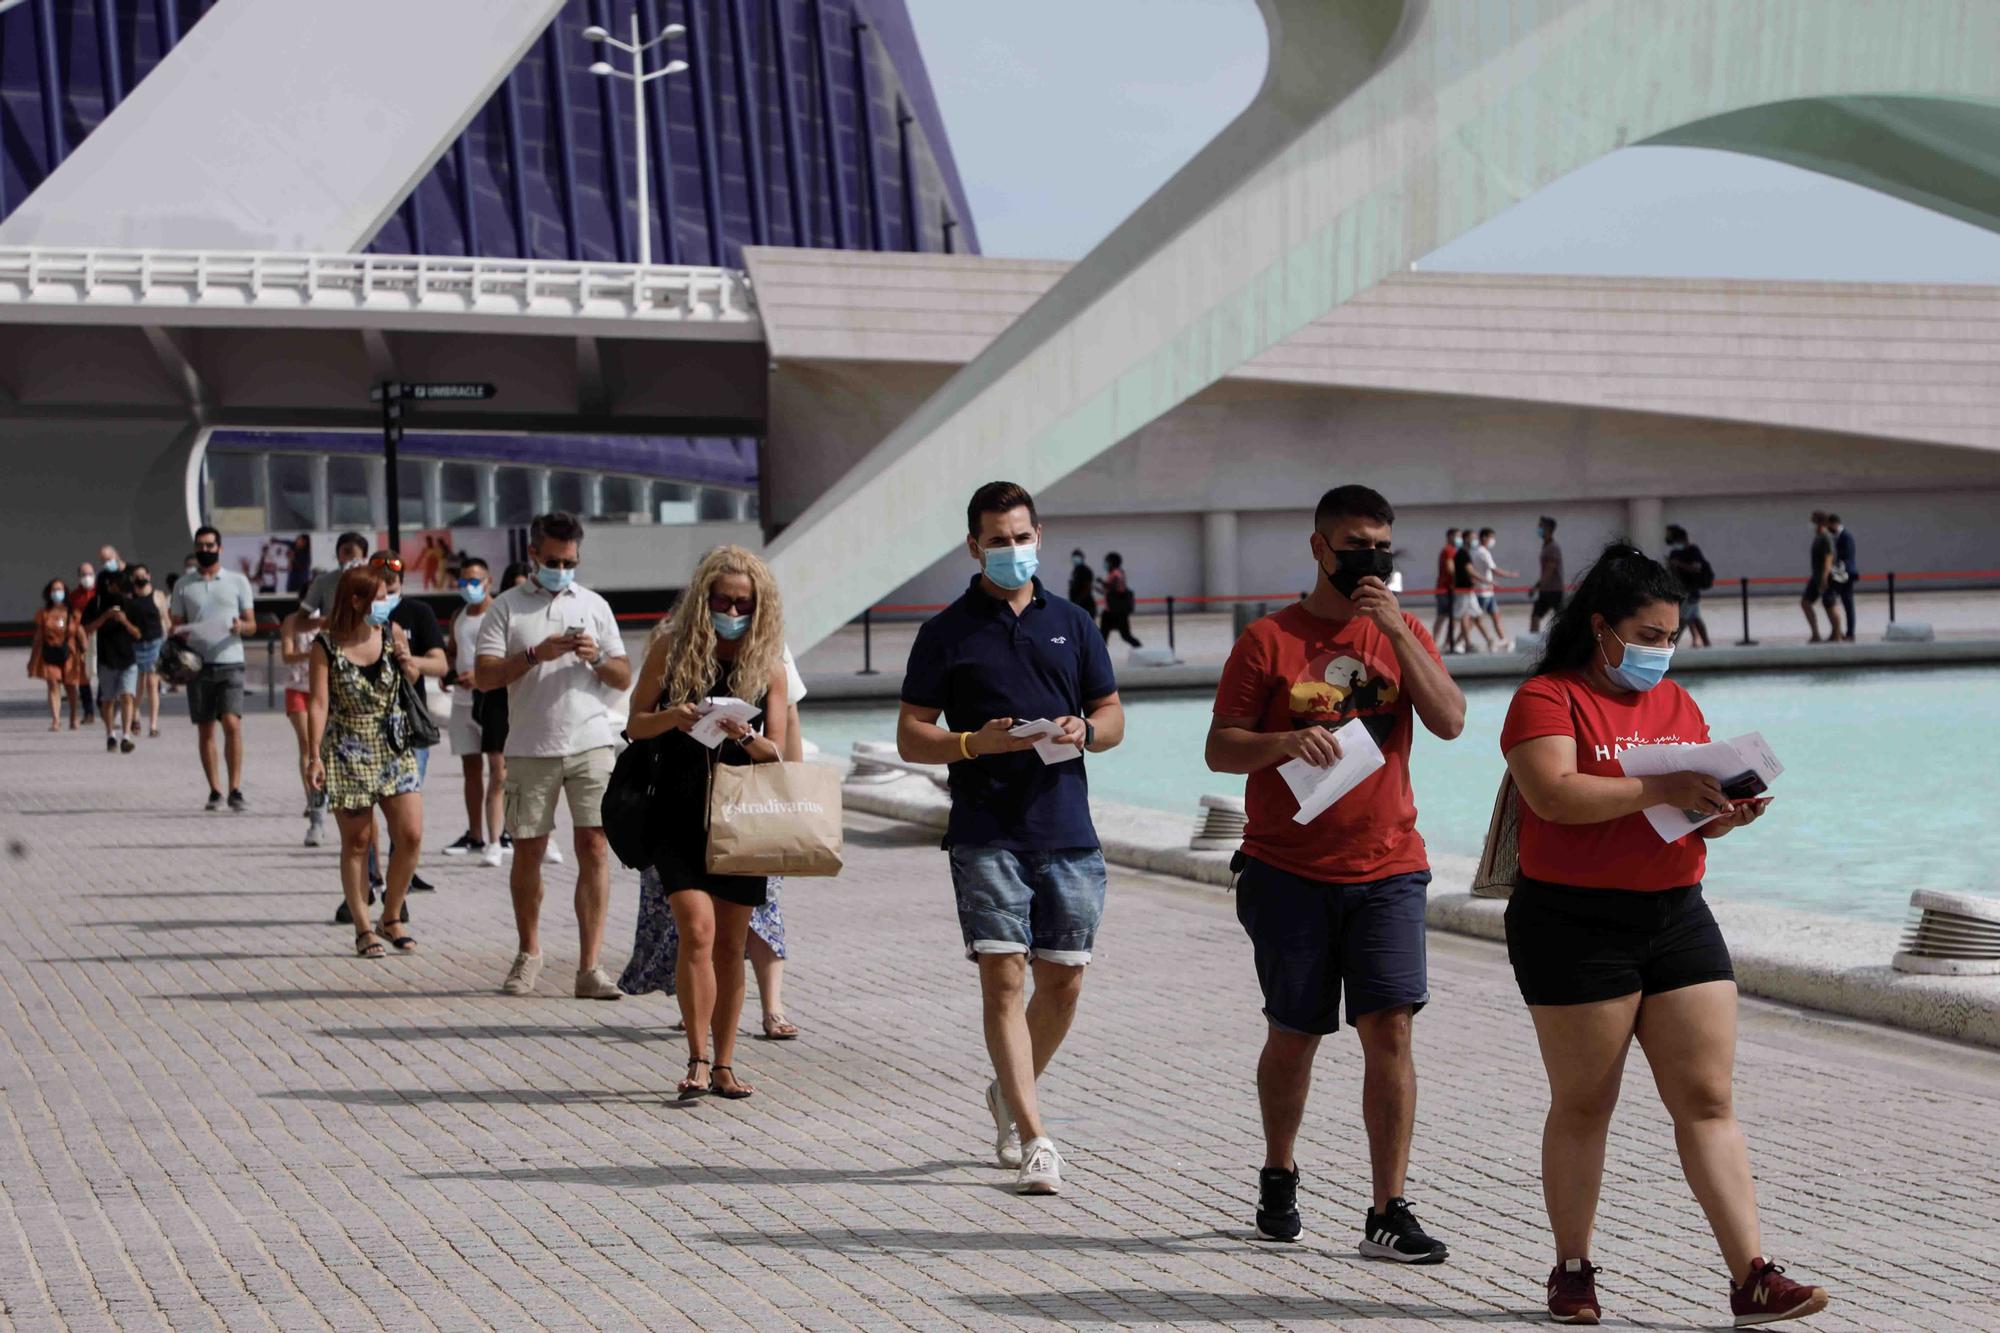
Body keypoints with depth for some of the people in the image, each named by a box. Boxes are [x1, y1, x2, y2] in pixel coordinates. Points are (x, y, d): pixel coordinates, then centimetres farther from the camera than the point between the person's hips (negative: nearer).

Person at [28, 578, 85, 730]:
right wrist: (33, 659, 9)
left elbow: (80, 633, 3)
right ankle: (55, 720, -15)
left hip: (68, 653, 0)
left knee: (70, 687, 10)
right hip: (50, 653, 0)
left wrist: (84, 651, -7)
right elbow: (38, 637, 9)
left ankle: (73, 719, 27)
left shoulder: (73, 613, 4)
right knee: (53, 685, -10)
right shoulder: (43, 613, 5)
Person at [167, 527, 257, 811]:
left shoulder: (238, 582, 9)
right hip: (198, 664, 2)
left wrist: (241, 626, -15)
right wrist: (177, 634, -10)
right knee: (205, 731, 4)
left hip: (230, 662, -2)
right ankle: (214, 790, 11)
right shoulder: (183, 586, 12)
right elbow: (177, 625, 14)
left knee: (232, 724, -14)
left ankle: (235, 790, -11)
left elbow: (252, 624, 8)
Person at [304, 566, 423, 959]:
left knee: (410, 835, -3)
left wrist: (407, 663, -5)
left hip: (393, 747, 4)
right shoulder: (327, 645, -8)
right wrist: (314, 756, -17)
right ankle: (363, 928, 10)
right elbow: (319, 703, -10)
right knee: (356, 842, 2)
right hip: (347, 753, -4)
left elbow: (412, 679, 18)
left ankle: (392, 918, 15)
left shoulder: (391, 632, 3)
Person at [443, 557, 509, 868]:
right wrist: (447, 672, 6)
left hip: (494, 695, -8)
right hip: (463, 699, 8)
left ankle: (494, 842, -18)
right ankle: (475, 836, 23)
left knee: (498, 765, -13)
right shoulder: (459, 617, 16)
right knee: (471, 767, 13)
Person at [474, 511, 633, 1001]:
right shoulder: (506, 607, 5)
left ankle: (589, 966, -8)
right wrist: (536, 655, -15)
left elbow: (623, 678, 12)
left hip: (591, 744, 1)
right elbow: (484, 675, -3)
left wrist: (597, 657, -8)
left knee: (594, 848, -8)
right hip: (530, 748, -1)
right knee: (527, 851, 6)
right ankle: (529, 952, 25)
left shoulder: (594, 605, 12)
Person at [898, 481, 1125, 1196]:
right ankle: (1035, 1139, -10)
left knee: (1063, 980, 7)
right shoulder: (946, 633, 4)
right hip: (987, 834, -3)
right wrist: (977, 743, -14)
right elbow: (910, 737, 4)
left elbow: (1113, 716, 17)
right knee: (1004, 979, -9)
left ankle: (1010, 1093, 33)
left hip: (1068, 830, 3)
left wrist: (1083, 731, -6)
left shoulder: (1072, 624, 13)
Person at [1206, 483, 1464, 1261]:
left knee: (1390, 1027, -10)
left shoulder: (1403, 633, 8)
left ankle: (1388, 1214, -7)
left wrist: (1398, 631, -14)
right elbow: (1220, 749, -2)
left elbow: (1449, 722, -7)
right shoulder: (1269, 640, 0)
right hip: (1288, 870, -1)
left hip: (1387, 868, 1)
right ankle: (1278, 1178, 33)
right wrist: (1284, 741, -21)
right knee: (1293, 1035, 9)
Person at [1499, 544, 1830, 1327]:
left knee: (1708, 1099, 0)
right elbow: (1554, 794, -21)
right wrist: (1660, 791, -24)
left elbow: (1699, 818, 16)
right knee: (1582, 1105, 4)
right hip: (1576, 926, -6)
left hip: (1676, 915, 6)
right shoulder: (1548, 698, -5)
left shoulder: (1676, 703, 15)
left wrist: (1728, 813, -7)